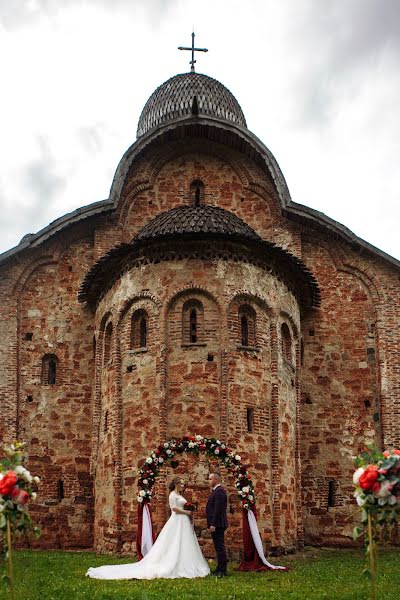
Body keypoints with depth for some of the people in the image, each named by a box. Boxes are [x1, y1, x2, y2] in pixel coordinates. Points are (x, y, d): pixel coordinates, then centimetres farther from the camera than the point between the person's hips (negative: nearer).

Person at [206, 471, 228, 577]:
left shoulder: (219, 491, -15)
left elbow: (217, 509, -22)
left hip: (217, 524, -11)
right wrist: (211, 523, 20)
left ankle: (221, 571, -3)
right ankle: (221, 569, 19)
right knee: (219, 547, 13)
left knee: (220, 546, -6)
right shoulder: (216, 491, 17)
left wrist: (213, 524, -23)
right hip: (217, 524, 11)